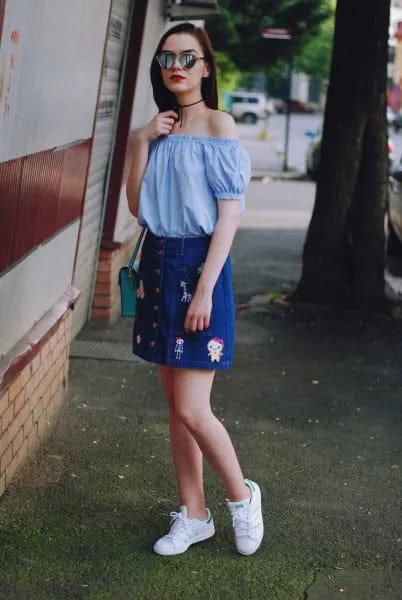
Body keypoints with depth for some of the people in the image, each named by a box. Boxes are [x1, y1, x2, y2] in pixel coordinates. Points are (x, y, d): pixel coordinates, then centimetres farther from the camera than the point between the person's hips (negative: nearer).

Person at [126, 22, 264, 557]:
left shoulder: (218, 125, -7)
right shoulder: (161, 130, 13)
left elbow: (229, 214, -12)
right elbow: (137, 206, 8)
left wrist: (205, 290, -17)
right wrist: (140, 144, -3)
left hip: (199, 264, -7)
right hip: (158, 263, 7)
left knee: (191, 410, -8)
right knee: (176, 406, 11)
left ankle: (242, 495, 16)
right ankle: (193, 514, 22)